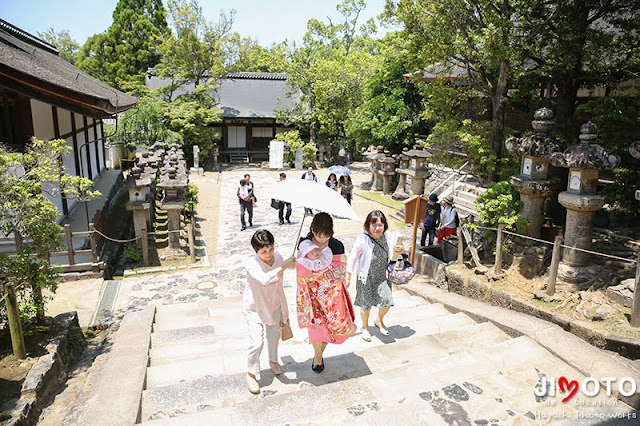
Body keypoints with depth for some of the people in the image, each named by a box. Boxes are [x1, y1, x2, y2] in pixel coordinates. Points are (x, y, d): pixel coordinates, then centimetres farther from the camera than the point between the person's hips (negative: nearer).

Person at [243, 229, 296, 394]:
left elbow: (278, 285, 1)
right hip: (254, 308, -5)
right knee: (257, 342, -9)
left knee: (274, 336, 21)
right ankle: (251, 374, 19)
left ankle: (273, 361, 51)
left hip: (273, 304, 5)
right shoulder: (251, 264, -31)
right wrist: (284, 266, -47)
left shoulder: (278, 258, -14)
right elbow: (264, 280, -51)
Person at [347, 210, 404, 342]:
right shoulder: (362, 239, -23)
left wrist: (400, 249, -18)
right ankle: (365, 327, 41)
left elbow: (400, 249, 7)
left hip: (382, 276, 3)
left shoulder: (387, 236, -10)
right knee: (366, 305, 10)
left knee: (387, 302, 2)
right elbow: (352, 259, -12)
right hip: (365, 278, -3)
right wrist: (348, 278, -8)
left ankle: (379, 321, 37)